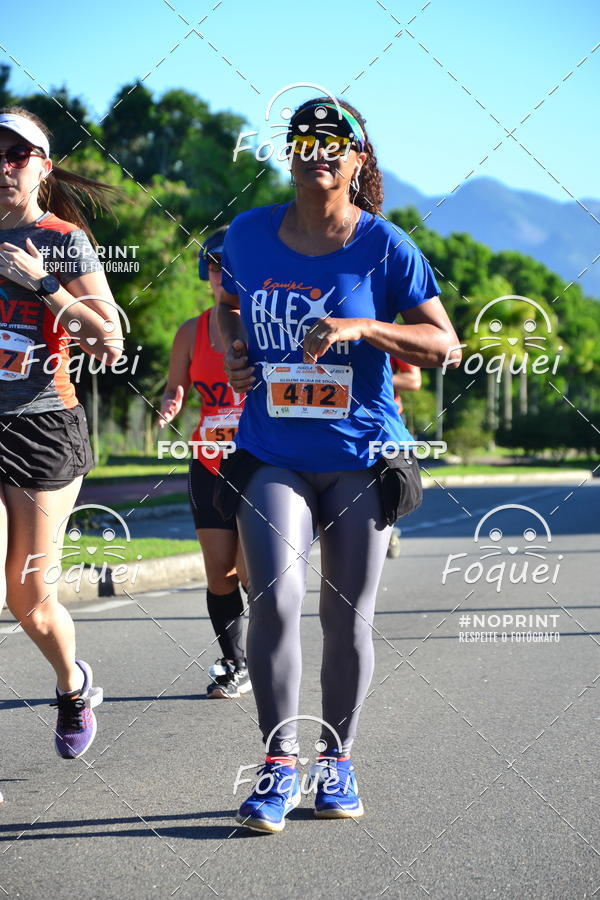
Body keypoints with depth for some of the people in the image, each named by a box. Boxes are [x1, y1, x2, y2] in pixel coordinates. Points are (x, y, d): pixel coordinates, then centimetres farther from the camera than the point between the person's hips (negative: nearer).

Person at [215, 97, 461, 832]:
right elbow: (228, 303, 23)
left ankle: (338, 760, 24)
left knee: (347, 616, 7)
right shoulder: (249, 234, 2)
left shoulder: (384, 246, -5)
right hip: (273, 455, 1)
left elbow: (443, 345, -6)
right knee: (275, 597, -16)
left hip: (360, 457, -1)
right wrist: (232, 352, 2)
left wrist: (358, 329, -19)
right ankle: (279, 765, -6)